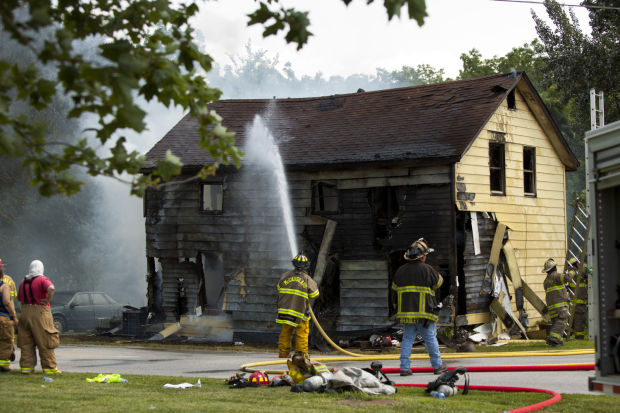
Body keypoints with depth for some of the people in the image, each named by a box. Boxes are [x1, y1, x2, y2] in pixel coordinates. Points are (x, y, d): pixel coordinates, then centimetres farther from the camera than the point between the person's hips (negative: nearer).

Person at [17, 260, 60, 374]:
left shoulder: (23, 282, 10)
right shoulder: (42, 280, -8)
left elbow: (19, 298, 16)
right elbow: (51, 288, -28)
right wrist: (48, 300, -15)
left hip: (25, 312, 5)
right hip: (40, 313, -5)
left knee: (26, 342, 11)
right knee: (45, 342, 1)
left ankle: (26, 366, 10)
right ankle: (49, 367, 2)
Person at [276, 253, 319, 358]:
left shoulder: (285, 276, -1)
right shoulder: (307, 279, -11)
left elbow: (279, 289, 12)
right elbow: (314, 295, -1)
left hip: (285, 309, 4)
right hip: (301, 310, -3)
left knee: (286, 332, 14)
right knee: (302, 333, 7)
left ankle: (283, 352, 17)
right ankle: (301, 352, 7)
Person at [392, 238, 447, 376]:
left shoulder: (400, 271, 6)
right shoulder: (427, 269, -9)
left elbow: (395, 288, 15)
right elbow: (439, 282, 7)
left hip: (406, 313, 4)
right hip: (424, 313, -4)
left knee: (407, 339, 7)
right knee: (431, 339, 7)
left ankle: (405, 368, 4)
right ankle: (438, 366, 16)